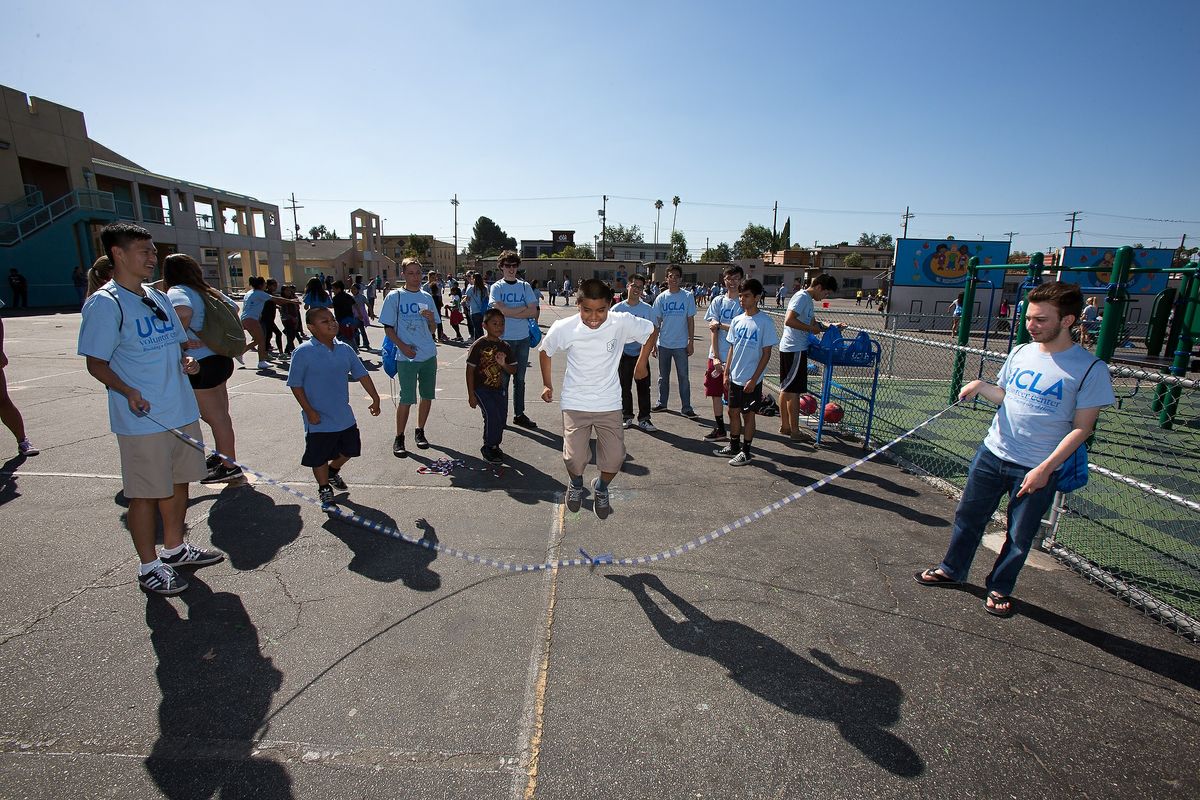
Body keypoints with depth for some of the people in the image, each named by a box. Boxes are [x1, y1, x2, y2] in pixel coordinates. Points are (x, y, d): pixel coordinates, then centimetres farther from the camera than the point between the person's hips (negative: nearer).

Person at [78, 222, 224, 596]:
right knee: (145, 493, 3)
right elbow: (96, 363, -10)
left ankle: (175, 548, 34)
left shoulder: (160, 298, 14)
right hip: (142, 420, -7)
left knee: (179, 482, 17)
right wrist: (128, 391, -26)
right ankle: (149, 566, 18)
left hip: (182, 411, 8)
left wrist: (186, 361, 1)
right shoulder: (104, 303, -10)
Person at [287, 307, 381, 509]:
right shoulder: (303, 352, -14)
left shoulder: (345, 349, 0)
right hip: (319, 420, -5)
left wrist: (375, 398, 5)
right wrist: (309, 411, -14)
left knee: (350, 449, 19)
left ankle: (333, 471, 47)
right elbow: (295, 385, -11)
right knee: (319, 457, 7)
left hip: (345, 416, 5)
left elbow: (362, 375, 7)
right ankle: (324, 489, 30)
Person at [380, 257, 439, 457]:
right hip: (406, 357, -4)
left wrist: (431, 319, -9)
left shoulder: (427, 297, 10)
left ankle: (420, 431, 26)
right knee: (407, 399, -5)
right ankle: (399, 439, 8)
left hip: (429, 355, 5)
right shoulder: (395, 297, -2)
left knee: (427, 396, 9)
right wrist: (402, 346, -14)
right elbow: (388, 328, -1)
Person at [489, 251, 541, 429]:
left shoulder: (525, 286, 7)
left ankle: (519, 414, 20)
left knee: (520, 378, 11)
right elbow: (499, 310, -16)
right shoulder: (497, 287, 0)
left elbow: (534, 312, -4)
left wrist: (509, 311, -8)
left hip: (523, 338, 3)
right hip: (504, 338, -3)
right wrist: (523, 310, -9)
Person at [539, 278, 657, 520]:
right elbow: (545, 351, 6)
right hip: (575, 403, -1)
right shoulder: (563, 328, -15)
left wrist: (642, 362, 4)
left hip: (609, 404, 1)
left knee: (615, 458, -1)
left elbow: (651, 331, 5)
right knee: (575, 459, -9)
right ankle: (576, 483, 29)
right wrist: (547, 384, 9)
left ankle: (601, 488, 35)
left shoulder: (622, 323, -15)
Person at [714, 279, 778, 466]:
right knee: (733, 411, 14)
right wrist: (727, 373, 9)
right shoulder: (737, 320, 6)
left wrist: (754, 379, -15)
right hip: (735, 377, 6)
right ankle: (734, 446, 31)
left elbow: (766, 353, -12)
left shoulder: (765, 322, -12)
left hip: (751, 380, -6)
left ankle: (745, 452, 18)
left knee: (748, 414, 5)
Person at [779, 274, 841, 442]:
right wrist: (812, 328, -17)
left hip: (789, 348, 10)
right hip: (795, 350, -10)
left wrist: (831, 326, 15)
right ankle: (794, 431, 3)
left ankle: (784, 425, 22)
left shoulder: (809, 300, 17)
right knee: (794, 391, -4)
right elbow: (789, 321, -26)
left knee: (785, 388, 13)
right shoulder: (802, 297, -14)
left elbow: (812, 322, 28)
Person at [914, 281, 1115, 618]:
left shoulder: (1089, 368, -12)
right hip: (992, 453, 4)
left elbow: (1082, 427, -11)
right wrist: (981, 386, -8)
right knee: (968, 516, 14)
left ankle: (999, 588, 32)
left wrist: (1046, 467, -17)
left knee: (1019, 536, 11)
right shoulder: (1021, 353, 2)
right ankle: (952, 570, 34)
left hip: (1038, 469, -4)